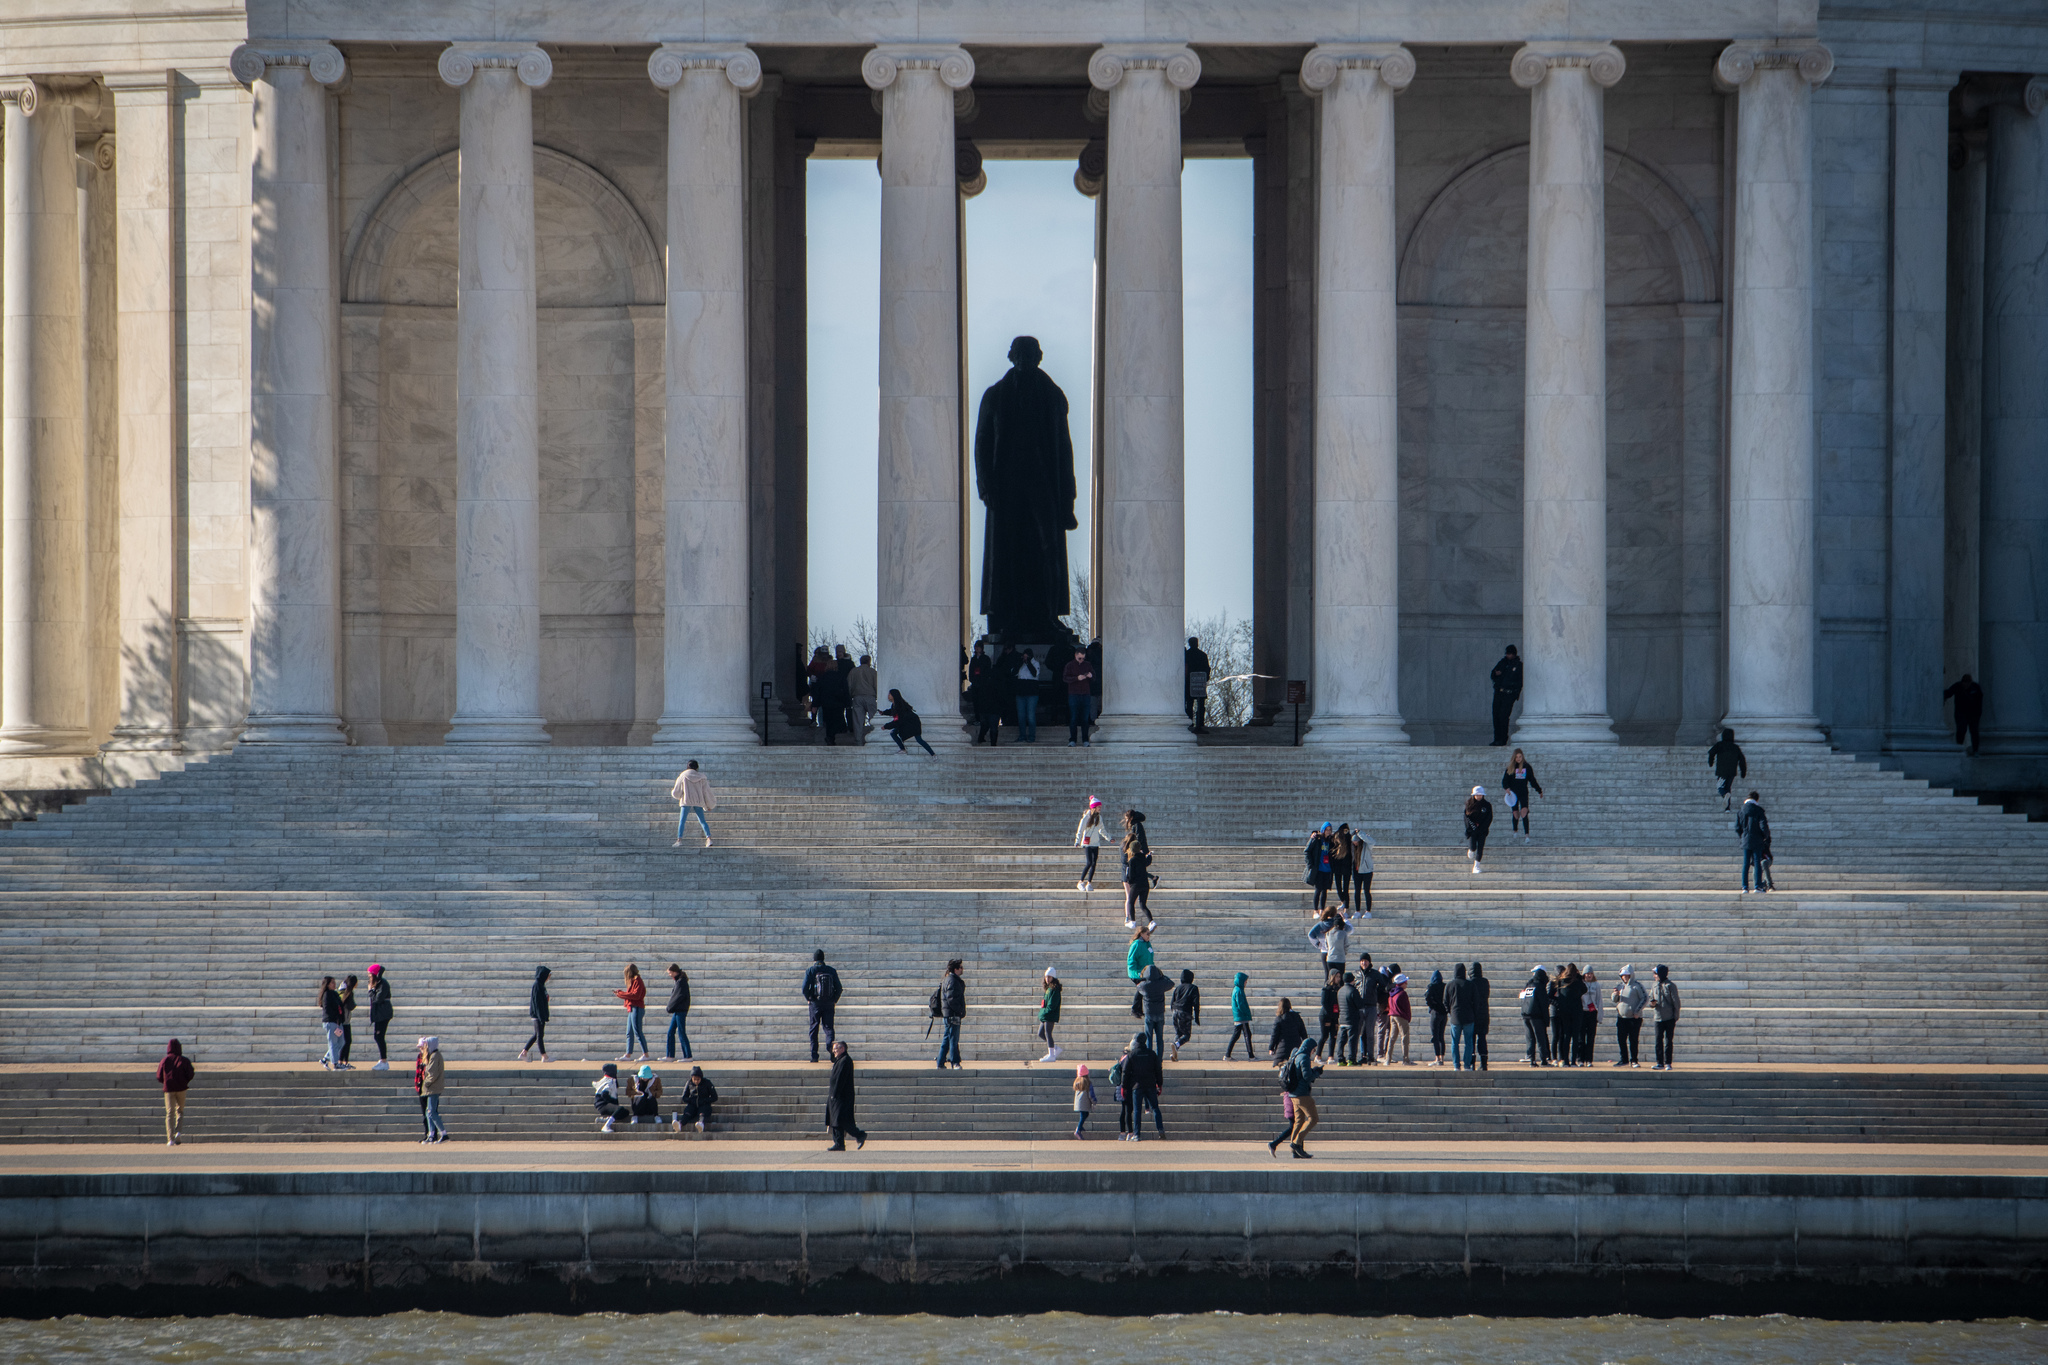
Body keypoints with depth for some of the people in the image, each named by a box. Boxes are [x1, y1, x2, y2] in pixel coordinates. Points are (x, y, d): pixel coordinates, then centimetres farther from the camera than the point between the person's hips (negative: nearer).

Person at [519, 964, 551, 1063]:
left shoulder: (540, 985, 14)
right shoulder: (537, 985, -15)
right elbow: (537, 1001, -20)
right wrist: (541, 1017, -23)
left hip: (539, 1014, 10)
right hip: (538, 1014, -10)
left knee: (537, 1035, 13)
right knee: (540, 1035, -4)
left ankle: (523, 1053, 15)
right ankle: (544, 1057, -1)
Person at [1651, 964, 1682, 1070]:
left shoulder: (1671, 986, -3)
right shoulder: (1654, 987, 12)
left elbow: (1676, 1002, -3)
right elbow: (1651, 1000, 18)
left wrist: (1676, 1017, -7)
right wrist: (1652, 1003, -7)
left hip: (1669, 1019, -4)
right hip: (1658, 1018, 4)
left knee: (1668, 1041, 0)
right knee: (1658, 1041, 0)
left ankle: (1668, 1063, 5)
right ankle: (1660, 1063, 4)